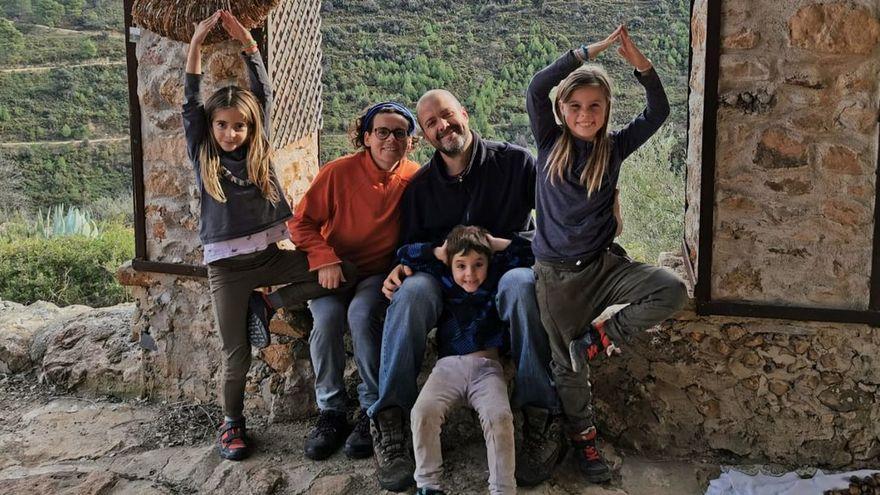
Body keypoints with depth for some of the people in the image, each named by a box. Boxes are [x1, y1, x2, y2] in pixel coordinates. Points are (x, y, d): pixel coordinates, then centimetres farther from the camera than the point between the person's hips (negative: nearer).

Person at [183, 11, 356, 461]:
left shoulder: (258, 150, 5)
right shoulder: (202, 154, 1)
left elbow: (264, 95, 2)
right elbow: (191, 103, -7)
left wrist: (246, 42, -4)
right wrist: (196, 43, -11)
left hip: (270, 255, 2)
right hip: (226, 264, -2)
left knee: (342, 270, -15)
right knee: (236, 354, 0)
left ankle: (267, 306, -1)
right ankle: (232, 422, 23)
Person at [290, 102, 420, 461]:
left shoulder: (414, 179, -6)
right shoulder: (338, 172, -10)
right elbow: (301, 223, -5)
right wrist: (324, 260, -19)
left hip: (380, 272, 0)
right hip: (333, 270, 1)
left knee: (362, 314, -32)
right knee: (326, 318, -29)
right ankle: (330, 411, -11)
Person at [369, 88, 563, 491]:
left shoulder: (515, 162, 3)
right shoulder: (420, 186, 12)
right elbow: (410, 246, 15)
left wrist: (506, 244, -16)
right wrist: (399, 269, -9)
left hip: (507, 269, -2)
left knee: (520, 285, -39)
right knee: (411, 291, -32)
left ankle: (540, 416, -35)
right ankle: (389, 419, -33)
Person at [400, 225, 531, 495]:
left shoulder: (497, 278, 12)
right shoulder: (442, 280, 13)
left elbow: (529, 252, 14)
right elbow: (405, 254, 17)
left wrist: (496, 244, 9)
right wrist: (439, 252, 9)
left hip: (487, 365, -1)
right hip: (448, 364, 1)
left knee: (499, 416, -28)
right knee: (423, 411, -26)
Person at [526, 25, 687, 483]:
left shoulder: (613, 148, 2)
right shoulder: (550, 143, -2)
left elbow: (658, 112, -7)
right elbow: (536, 88, -17)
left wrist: (640, 65, -21)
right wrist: (591, 51, -21)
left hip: (604, 263, 2)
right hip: (557, 273, -2)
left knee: (671, 291, -20)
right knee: (569, 364, 4)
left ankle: (598, 337, -5)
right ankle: (583, 440, 24)